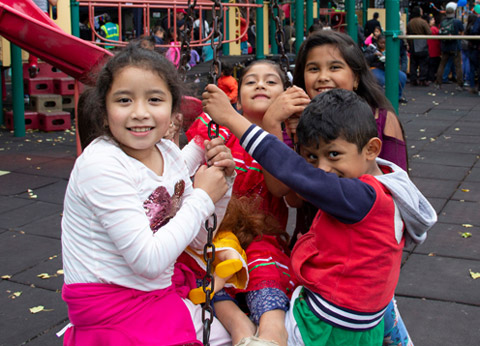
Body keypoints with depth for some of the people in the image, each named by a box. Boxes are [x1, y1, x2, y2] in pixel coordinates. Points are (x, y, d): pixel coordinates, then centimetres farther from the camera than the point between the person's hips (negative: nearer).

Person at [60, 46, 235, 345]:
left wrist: (222, 179, -7)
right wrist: (202, 197, -17)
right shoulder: (101, 165, -21)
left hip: (163, 289, 7)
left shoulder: (168, 152, -1)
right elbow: (148, 260, -25)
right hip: (114, 308, -7)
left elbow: (199, 238, 7)